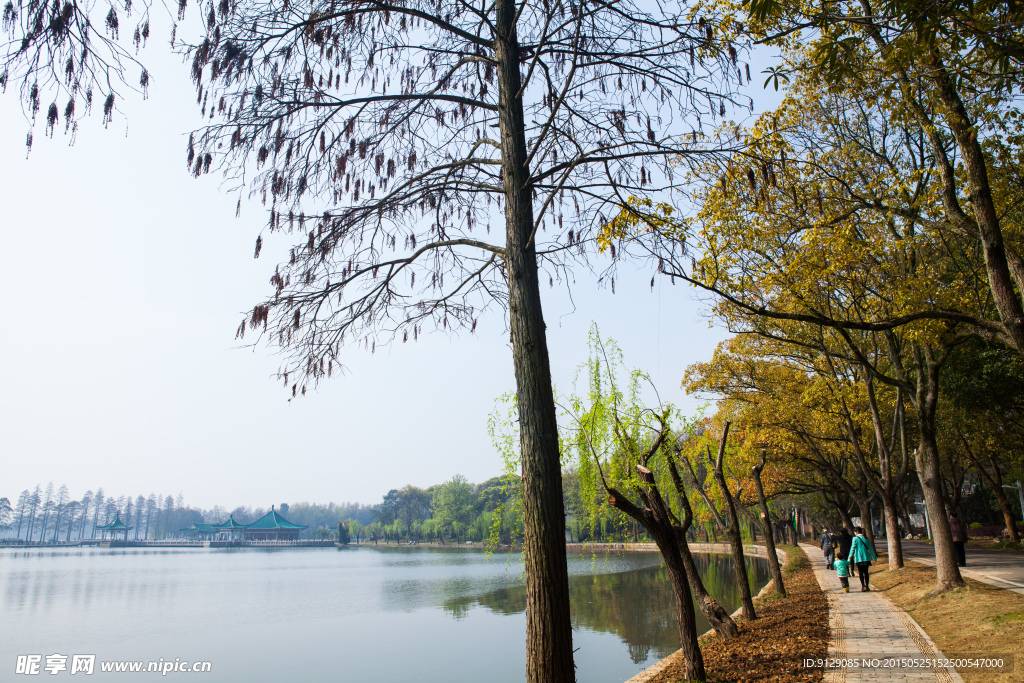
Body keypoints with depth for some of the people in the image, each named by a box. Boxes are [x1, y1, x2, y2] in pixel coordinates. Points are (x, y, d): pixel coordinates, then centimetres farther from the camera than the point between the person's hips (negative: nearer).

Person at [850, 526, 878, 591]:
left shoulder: (855, 538, -8)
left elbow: (853, 548, -9)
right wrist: (874, 556, 19)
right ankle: (867, 586, 16)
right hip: (866, 557, 5)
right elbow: (870, 548, 10)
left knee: (860, 572, 1)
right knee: (866, 572, 13)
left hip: (859, 558, -5)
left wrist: (850, 557, -4)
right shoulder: (866, 538, 6)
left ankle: (863, 586, -8)